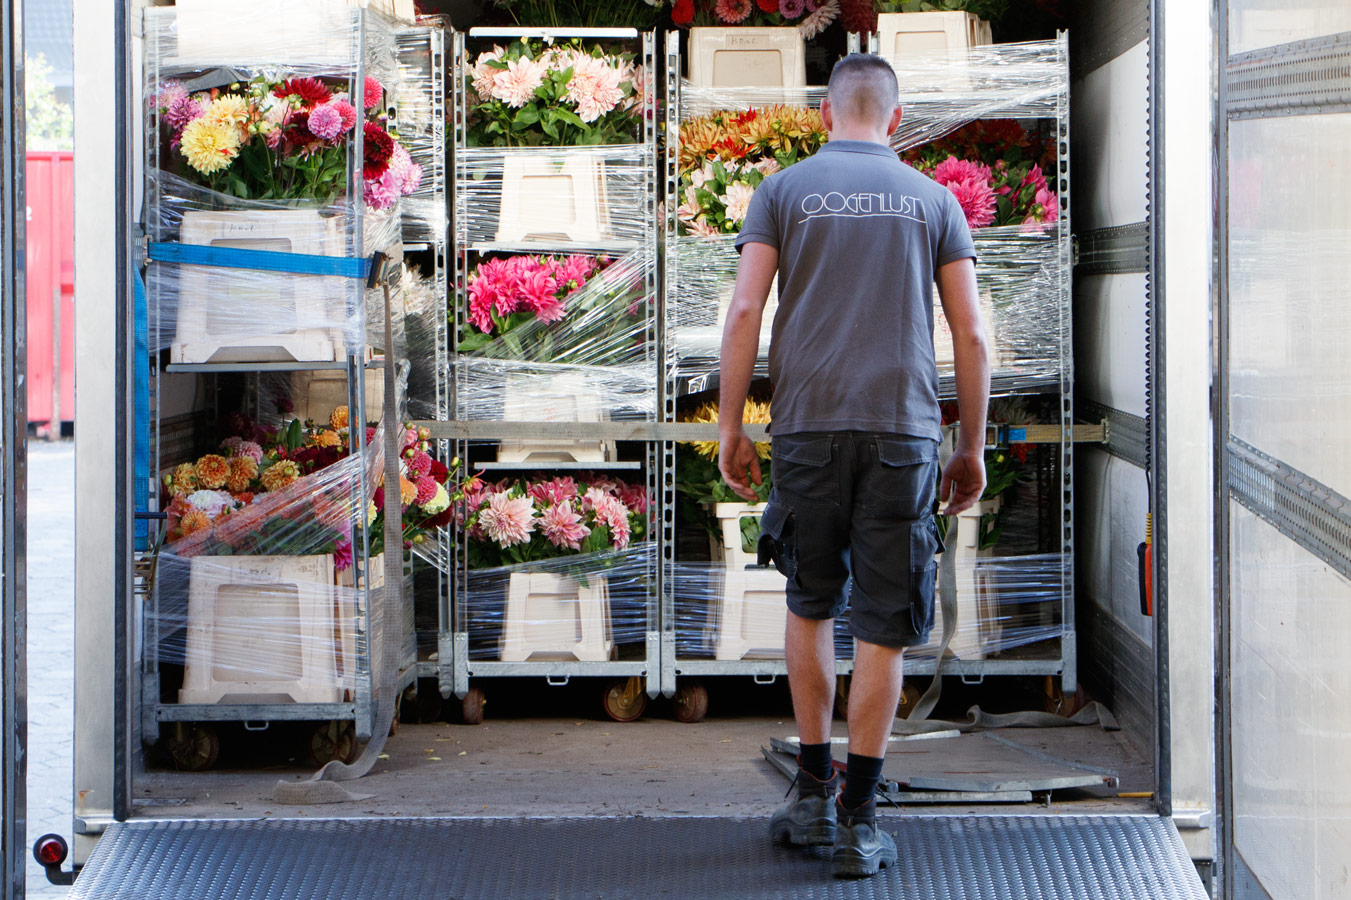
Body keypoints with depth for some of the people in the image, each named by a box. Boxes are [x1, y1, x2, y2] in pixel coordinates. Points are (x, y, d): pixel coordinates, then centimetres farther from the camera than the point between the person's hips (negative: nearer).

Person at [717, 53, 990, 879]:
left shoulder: (783, 191, 7)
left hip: (808, 425, 0)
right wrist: (973, 448, 12)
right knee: (885, 626, 2)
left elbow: (746, 311, -2)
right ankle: (859, 821, 1)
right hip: (903, 429, 0)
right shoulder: (934, 200, 9)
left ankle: (816, 793, 18)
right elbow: (972, 334, 5)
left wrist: (730, 427, 4)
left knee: (812, 604, 18)